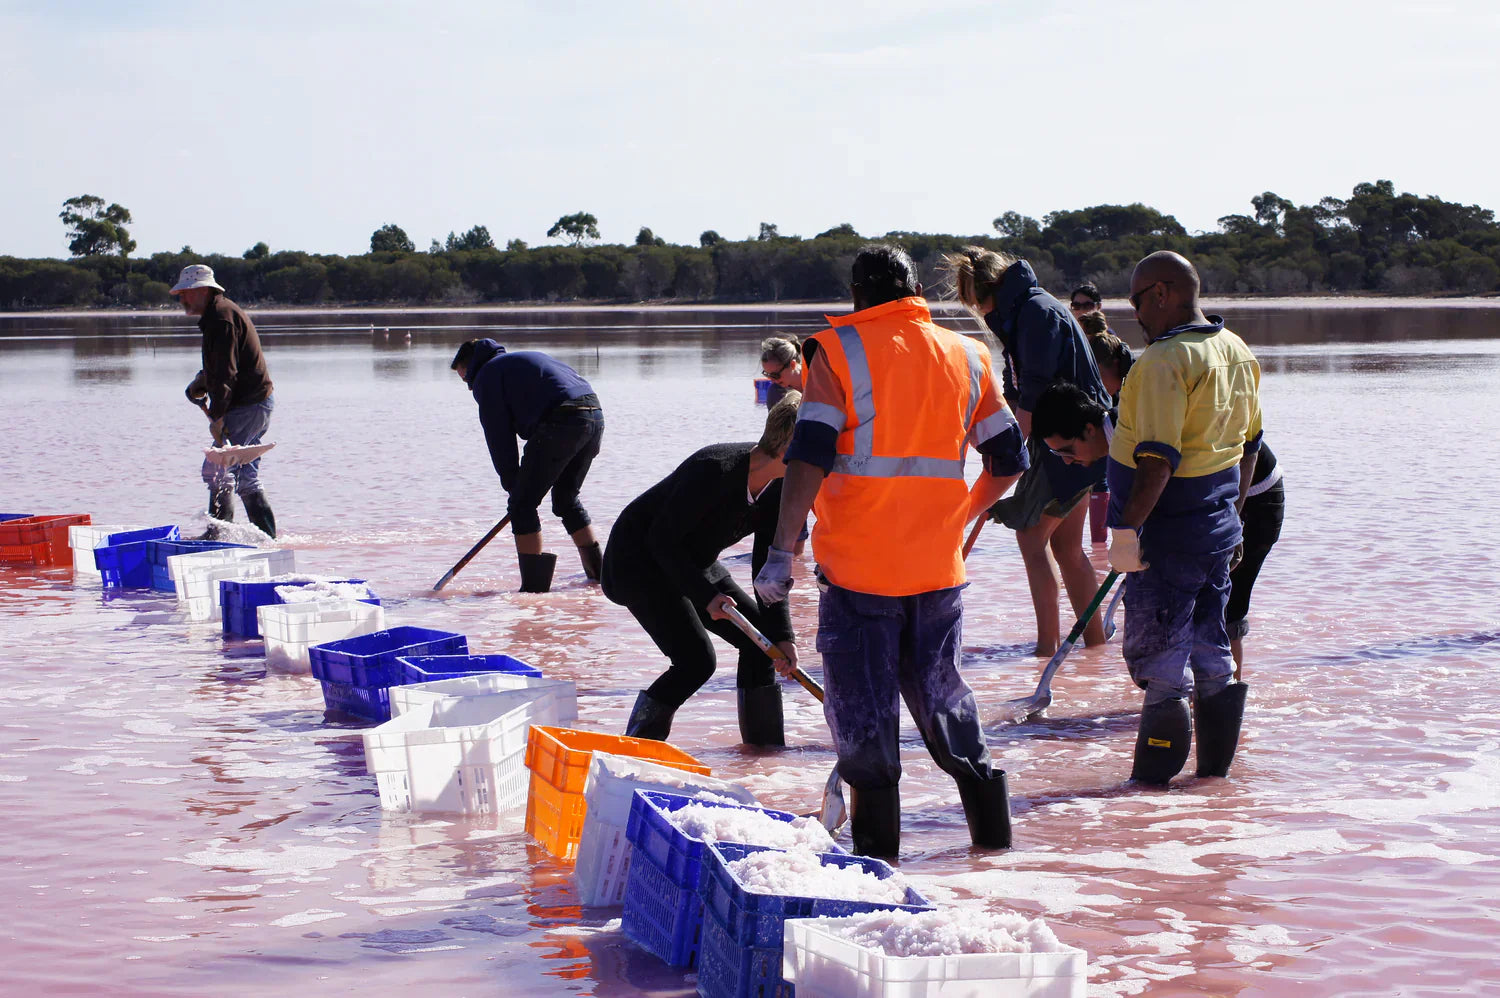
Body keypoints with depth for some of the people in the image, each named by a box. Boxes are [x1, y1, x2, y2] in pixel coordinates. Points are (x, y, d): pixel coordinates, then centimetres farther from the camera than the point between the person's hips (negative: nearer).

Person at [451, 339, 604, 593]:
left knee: (522, 505, 1)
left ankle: (535, 586, -4)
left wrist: (512, 485, 11)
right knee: (566, 500, 25)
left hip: (561, 423, -8)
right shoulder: (521, 360, 35)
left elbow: (499, 435, 5)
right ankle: (598, 573, 25)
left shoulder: (487, 375, 10)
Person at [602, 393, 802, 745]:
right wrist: (706, 594, -26)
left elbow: (768, 567, 0)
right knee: (696, 660, -21)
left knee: (760, 636, 4)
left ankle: (766, 749, 16)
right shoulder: (715, 469, -33)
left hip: (694, 564, 9)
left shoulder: (779, 488, -7)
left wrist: (781, 634, -8)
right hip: (638, 560, -9)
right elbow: (662, 538, -26)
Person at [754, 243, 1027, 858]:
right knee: (938, 687, 18)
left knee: (861, 700, 4)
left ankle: (877, 843, 6)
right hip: (939, 566, 4)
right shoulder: (966, 356, 9)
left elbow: (809, 458, -14)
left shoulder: (839, 352, -5)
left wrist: (781, 552, -14)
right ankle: (990, 822, 20)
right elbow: (1008, 461, 12)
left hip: (858, 564, -4)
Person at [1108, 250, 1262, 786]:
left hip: (1168, 535, -9)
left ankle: (1155, 773, 4)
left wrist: (1126, 528, -24)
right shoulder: (1237, 352, 10)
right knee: (1211, 651, 16)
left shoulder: (1164, 360, -20)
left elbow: (1158, 458, -26)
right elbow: (1249, 442, 18)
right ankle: (1215, 763, 24)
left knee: (1157, 653, -1)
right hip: (1218, 527, 9)